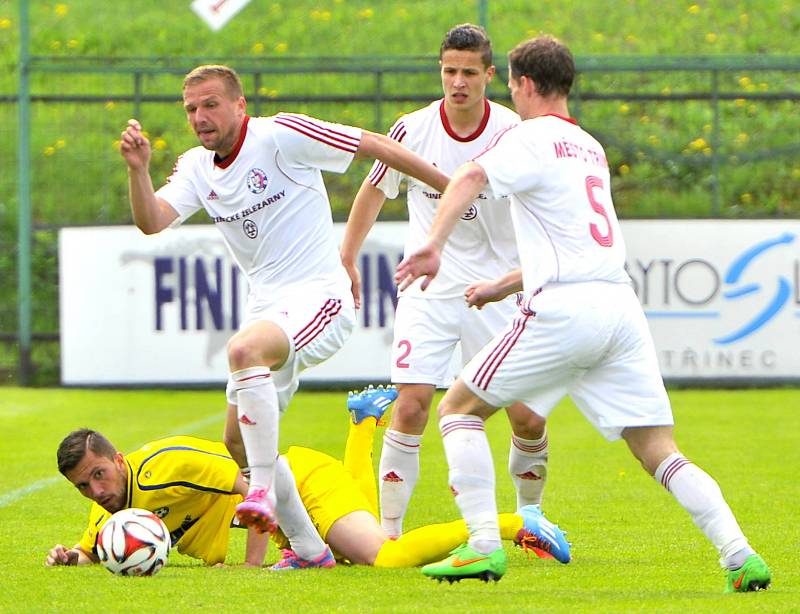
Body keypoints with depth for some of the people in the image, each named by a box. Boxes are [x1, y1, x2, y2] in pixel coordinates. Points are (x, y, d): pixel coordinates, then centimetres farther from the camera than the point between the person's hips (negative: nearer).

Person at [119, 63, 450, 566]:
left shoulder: (282, 136, -11)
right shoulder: (196, 168, 9)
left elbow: (376, 146, -6)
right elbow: (152, 221, -6)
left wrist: (450, 186, -2)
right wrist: (138, 169, -25)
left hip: (319, 298, -8)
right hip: (266, 306, 8)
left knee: (245, 350, -37)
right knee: (239, 438, 7)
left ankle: (264, 492, -36)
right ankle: (309, 547, 20)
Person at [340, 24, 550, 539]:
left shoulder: (514, 134, -9)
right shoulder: (413, 130, -6)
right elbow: (375, 191, 12)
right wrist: (347, 260, 15)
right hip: (428, 290, 0)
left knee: (527, 418, -3)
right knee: (411, 407, -14)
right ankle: (388, 531, -6)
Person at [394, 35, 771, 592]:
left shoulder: (531, 139, 1)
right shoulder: (591, 148, 25)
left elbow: (471, 178, -20)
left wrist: (434, 245, -32)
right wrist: (504, 286, 42)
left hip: (563, 310, -7)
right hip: (621, 304, 7)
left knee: (459, 410, 8)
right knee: (660, 453, 4)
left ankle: (484, 545, -3)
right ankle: (740, 555, -13)